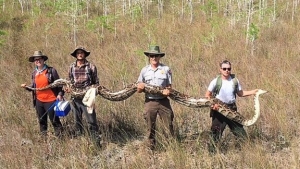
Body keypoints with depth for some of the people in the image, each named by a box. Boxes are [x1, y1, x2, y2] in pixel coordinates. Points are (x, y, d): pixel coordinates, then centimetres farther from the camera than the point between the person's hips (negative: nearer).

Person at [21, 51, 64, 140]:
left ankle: (59, 136, 12)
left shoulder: (51, 70, -8)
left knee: (54, 120, 0)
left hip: (51, 100, -5)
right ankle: (44, 137, 25)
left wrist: (60, 94, -15)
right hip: (39, 101, 6)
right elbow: (34, 86, 13)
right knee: (42, 121, 14)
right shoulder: (34, 73, 6)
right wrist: (26, 87, -5)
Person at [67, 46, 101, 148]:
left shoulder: (91, 67, -1)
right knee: (77, 120, 13)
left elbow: (96, 82, 5)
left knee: (91, 120, -7)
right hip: (75, 98, 4)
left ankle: (96, 142, -3)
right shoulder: (71, 67, 7)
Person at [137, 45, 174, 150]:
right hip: (150, 101, 1)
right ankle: (151, 148, 16)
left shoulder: (166, 69, 4)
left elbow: (169, 86, 6)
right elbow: (139, 89, 11)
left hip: (163, 101, -1)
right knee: (150, 128, 7)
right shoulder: (144, 70, 8)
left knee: (169, 126, -2)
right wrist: (140, 87, -13)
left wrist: (168, 90, -17)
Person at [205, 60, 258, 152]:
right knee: (216, 132, 2)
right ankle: (212, 150, 12)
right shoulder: (216, 82, -8)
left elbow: (240, 93, 13)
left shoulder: (235, 81, 3)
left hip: (232, 109, 3)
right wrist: (212, 104, -21)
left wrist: (253, 92, 3)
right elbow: (207, 95, -4)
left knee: (239, 129, 8)